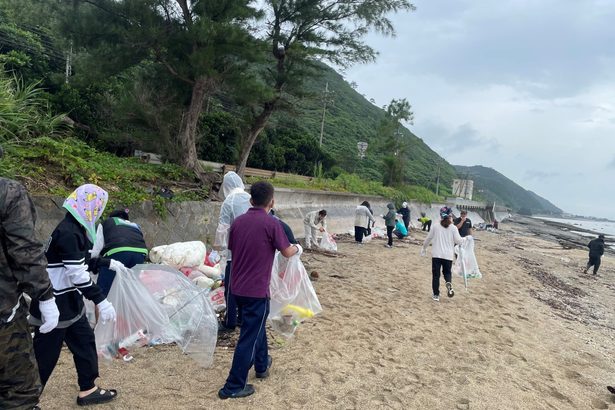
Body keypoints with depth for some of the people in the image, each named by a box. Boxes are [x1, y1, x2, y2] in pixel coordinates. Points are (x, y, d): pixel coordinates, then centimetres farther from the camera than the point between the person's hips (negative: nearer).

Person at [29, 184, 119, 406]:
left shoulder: (74, 229, 8)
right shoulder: (68, 232, -23)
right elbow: (76, 274, -27)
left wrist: (108, 263, 18)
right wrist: (100, 301, -26)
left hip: (69, 303, 10)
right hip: (54, 305, -10)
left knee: (85, 342, 16)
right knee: (45, 355, 3)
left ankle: (87, 390, 29)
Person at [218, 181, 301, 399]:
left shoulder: (238, 221, 2)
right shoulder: (271, 223, -15)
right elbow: (287, 252, -7)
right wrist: (297, 248, 15)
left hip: (237, 287, 7)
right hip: (256, 290, -7)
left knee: (256, 327, 26)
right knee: (249, 337, 4)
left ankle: (262, 365, 43)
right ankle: (233, 387, 13)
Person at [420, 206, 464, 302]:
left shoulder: (436, 227, 1)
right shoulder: (453, 228, -3)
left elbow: (428, 238, 8)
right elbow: (458, 241, -5)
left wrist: (423, 249, 22)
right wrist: (463, 239, 18)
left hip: (436, 254, 0)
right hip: (448, 255, 0)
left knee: (436, 275, 8)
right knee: (447, 272, 20)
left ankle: (436, 295, 9)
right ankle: (449, 284, -12)